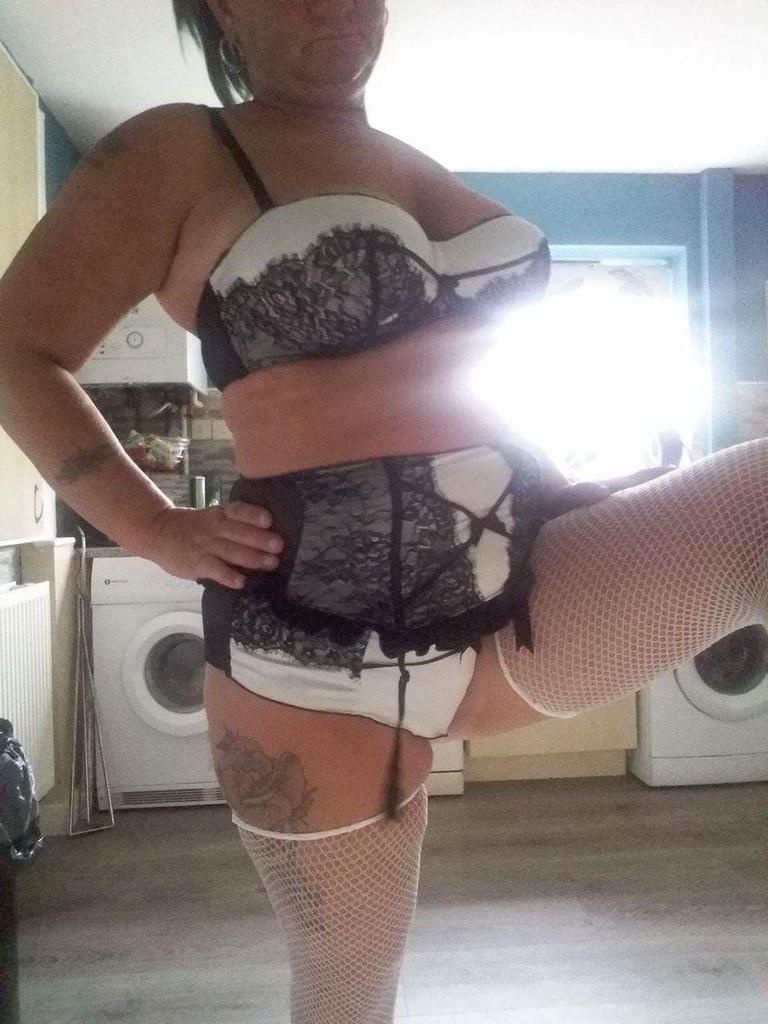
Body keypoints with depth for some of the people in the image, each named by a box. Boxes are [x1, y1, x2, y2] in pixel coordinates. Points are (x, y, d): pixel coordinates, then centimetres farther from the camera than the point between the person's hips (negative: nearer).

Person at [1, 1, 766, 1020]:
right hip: (319, 641, -5)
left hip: (529, 586, 6)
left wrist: (565, 484, 14)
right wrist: (157, 530, -10)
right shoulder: (180, 153, 1)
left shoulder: (420, 170, 19)